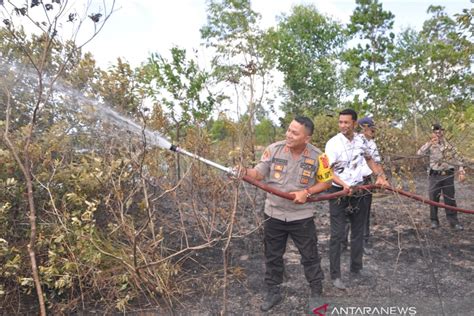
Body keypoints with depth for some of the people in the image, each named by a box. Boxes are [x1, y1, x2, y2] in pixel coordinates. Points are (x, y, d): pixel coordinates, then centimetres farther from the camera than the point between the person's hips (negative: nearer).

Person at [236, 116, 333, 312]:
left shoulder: (317, 156, -12)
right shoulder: (274, 149, -10)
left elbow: (326, 182, -1)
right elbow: (259, 173, -8)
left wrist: (306, 192, -16)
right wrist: (245, 172, -30)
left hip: (302, 217, -1)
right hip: (273, 215, 2)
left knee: (310, 256, 13)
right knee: (272, 256, 15)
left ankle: (316, 293, 36)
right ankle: (273, 293, 35)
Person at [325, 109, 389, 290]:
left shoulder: (361, 141, 2)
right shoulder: (333, 143, -15)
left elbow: (370, 159, 18)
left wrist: (379, 175, 2)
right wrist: (344, 184, -32)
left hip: (358, 191, 6)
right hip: (338, 192, -6)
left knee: (358, 232, 16)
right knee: (337, 235, -3)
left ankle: (356, 267, 32)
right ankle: (335, 275, 8)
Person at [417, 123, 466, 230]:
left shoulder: (449, 145, 7)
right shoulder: (430, 146, 3)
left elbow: (458, 159, 11)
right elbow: (419, 153, -15)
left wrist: (461, 171, 2)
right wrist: (429, 143, -25)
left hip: (448, 176, 1)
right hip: (435, 176, -1)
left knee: (450, 199, 5)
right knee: (433, 199, 3)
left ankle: (454, 221, 14)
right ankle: (434, 221, 14)